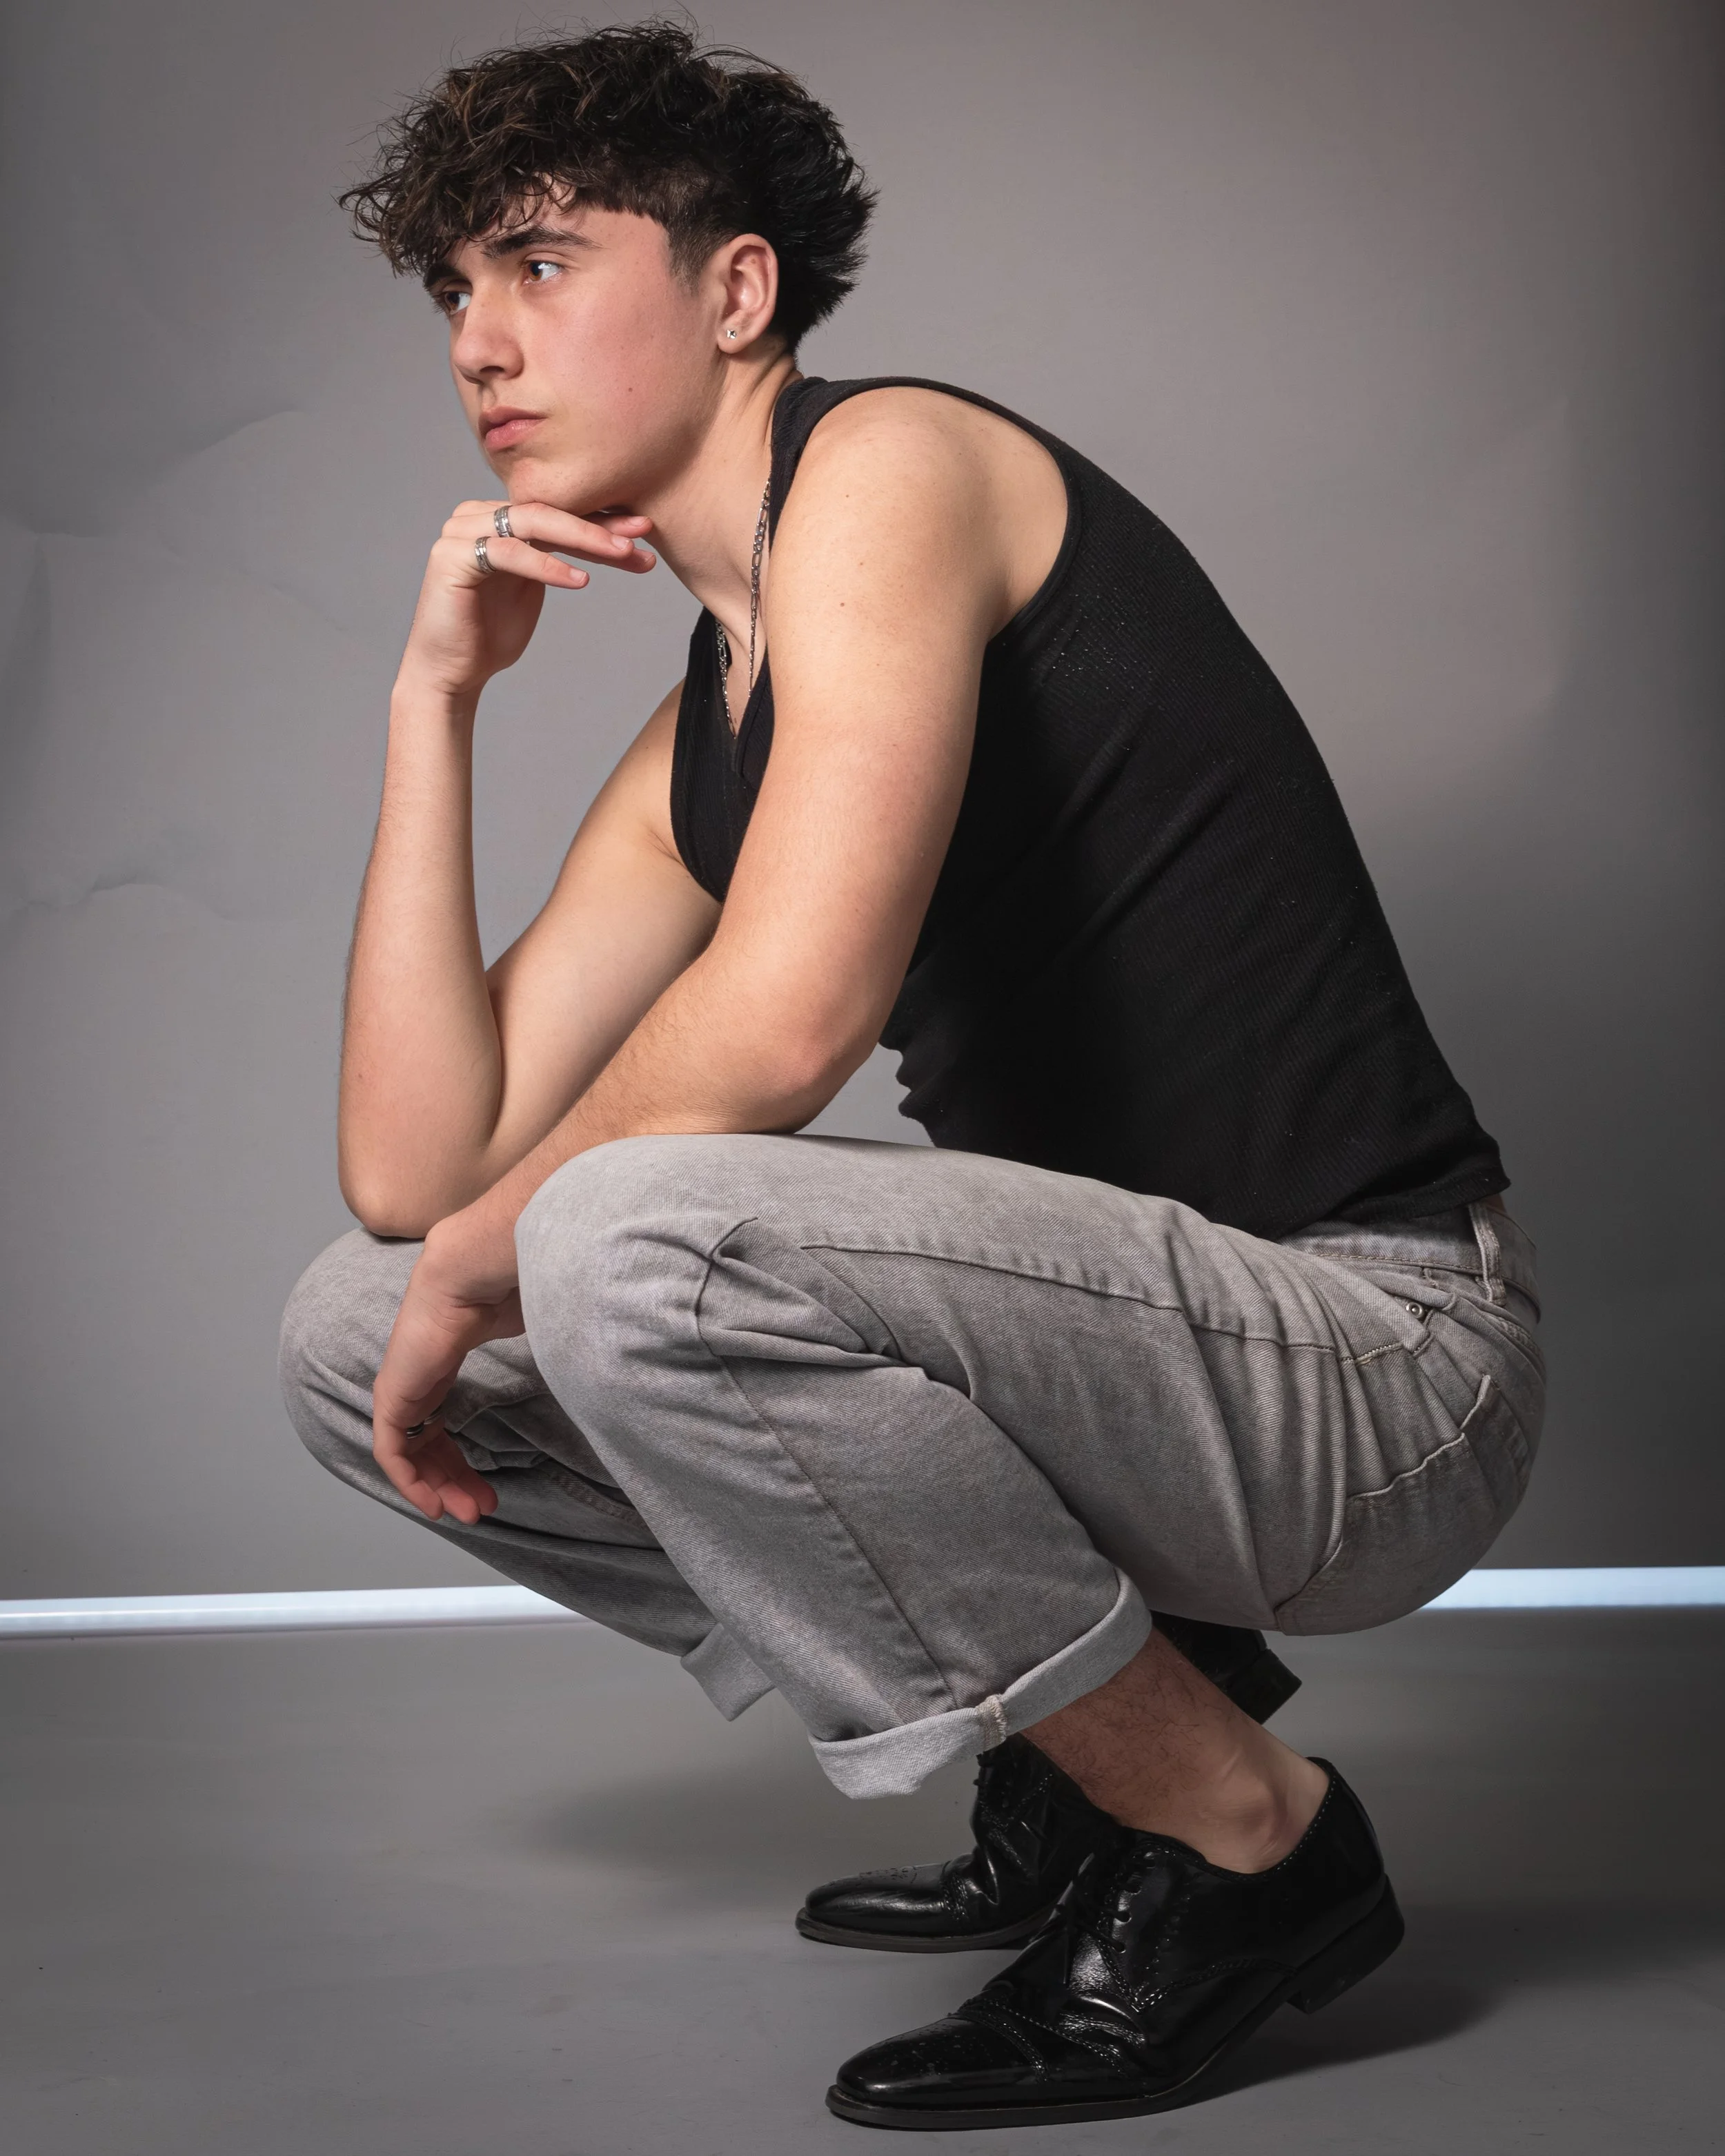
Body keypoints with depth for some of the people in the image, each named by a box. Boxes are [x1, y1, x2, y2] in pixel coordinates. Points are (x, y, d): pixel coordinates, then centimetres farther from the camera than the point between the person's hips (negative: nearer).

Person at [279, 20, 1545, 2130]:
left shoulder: (889, 462, -10)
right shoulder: (692, 751, 14)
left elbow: (787, 1014, -26)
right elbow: (413, 1169, 6)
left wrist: (477, 1264, -8)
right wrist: (433, 693, 6)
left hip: (1377, 1348, -8)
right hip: (1134, 1344, 9)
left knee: (632, 1243, -32)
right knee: (354, 1339, 9)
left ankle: (1246, 1829, -8)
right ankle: (1100, 1730, 11)